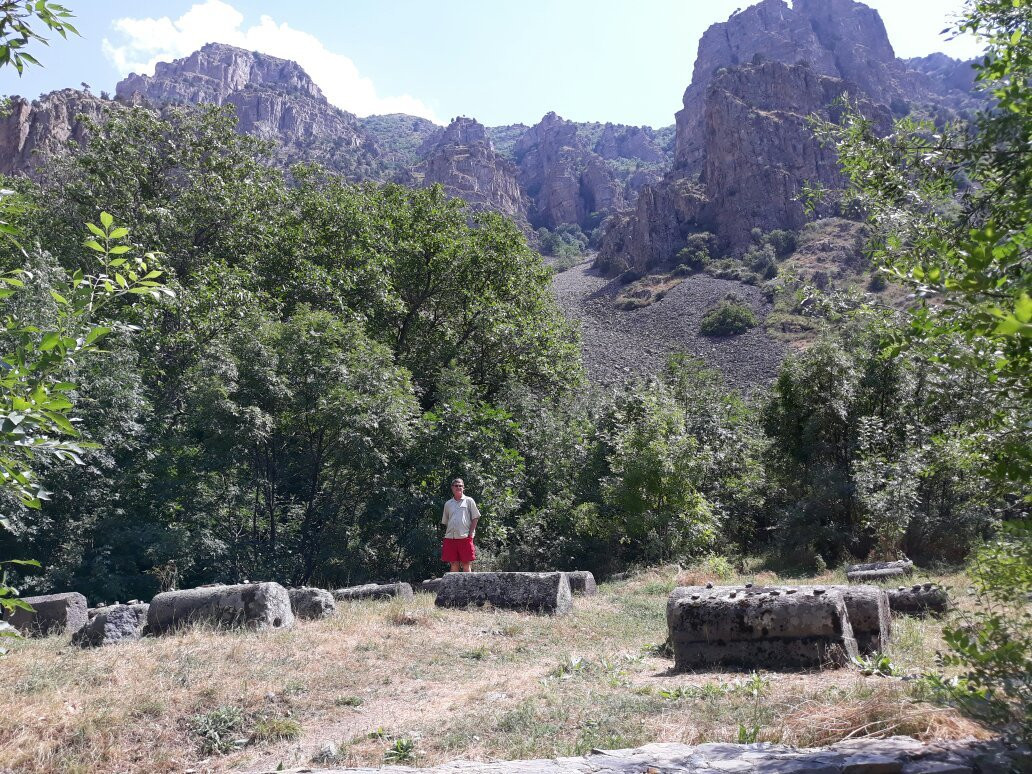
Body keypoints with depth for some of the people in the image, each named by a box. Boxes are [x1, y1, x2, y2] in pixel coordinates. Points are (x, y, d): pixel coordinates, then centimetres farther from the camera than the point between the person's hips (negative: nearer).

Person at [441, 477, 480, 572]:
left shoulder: (469, 501, 6)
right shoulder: (448, 504, 15)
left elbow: (475, 518, 3)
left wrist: (470, 534, -6)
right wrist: (446, 535, 8)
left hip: (465, 537, -3)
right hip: (450, 538, 3)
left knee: (466, 564, -4)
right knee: (454, 564, 3)